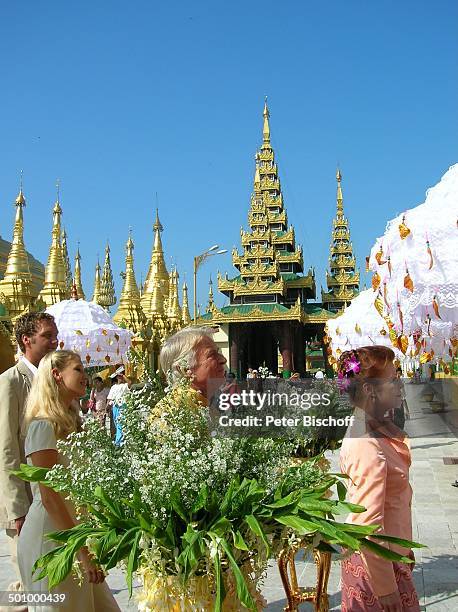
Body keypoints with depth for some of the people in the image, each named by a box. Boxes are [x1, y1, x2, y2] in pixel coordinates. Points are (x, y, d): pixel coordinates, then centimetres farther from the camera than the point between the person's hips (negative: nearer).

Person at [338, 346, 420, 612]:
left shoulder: (376, 431, 1)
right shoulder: (369, 449, -28)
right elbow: (368, 526, -27)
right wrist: (385, 588, -21)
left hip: (390, 553, 9)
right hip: (376, 561, -9)